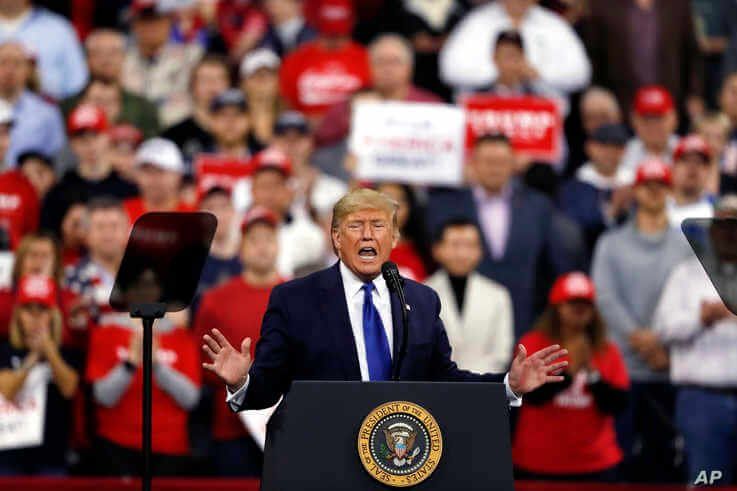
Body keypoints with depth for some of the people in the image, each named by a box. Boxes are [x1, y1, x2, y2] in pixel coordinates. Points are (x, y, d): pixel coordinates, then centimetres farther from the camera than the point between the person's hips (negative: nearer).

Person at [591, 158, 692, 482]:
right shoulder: (612, 244, 10)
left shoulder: (686, 245, 10)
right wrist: (637, 335, -15)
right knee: (621, 450, -3)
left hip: (669, 369, 1)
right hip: (624, 363, -1)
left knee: (664, 455, 2)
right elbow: (605, 297, -1)